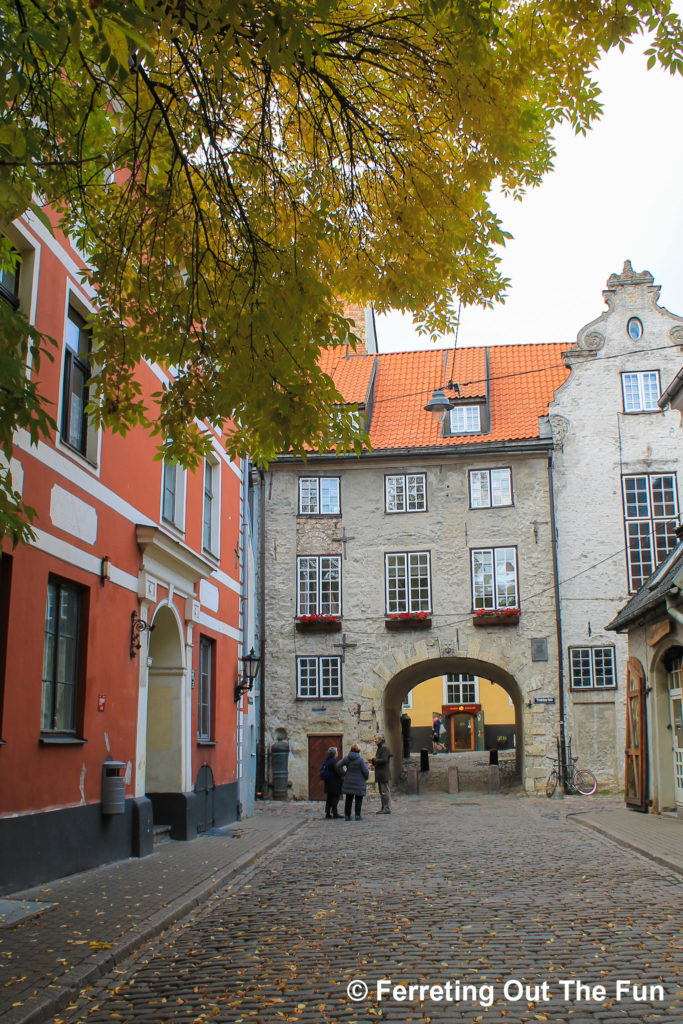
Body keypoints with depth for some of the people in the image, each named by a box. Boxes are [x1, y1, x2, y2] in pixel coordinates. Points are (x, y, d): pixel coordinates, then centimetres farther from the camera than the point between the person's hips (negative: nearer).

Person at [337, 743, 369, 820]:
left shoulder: (346, 758, 1)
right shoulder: (360, 759, -14)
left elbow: (338, 765, 1)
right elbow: (365, 771, -12)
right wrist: (366, 777, 9)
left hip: (348, 781, 4)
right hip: (358, 782, -4)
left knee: (348, 799, 11)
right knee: (358, 799, 6)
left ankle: (347, 816, 12)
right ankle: (357, 815, 4)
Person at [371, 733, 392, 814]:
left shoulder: (384, 748, -13)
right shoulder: (379, 748, 18)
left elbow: (384, 760, -21)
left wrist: (374, 760, -14)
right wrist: (374, 764, 11)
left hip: (383, 773, -11)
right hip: (380, 774, 11)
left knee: (385, 791, -7)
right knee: (381, 791, 13)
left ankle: (387, 809, -5)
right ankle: (383, 808, 19)